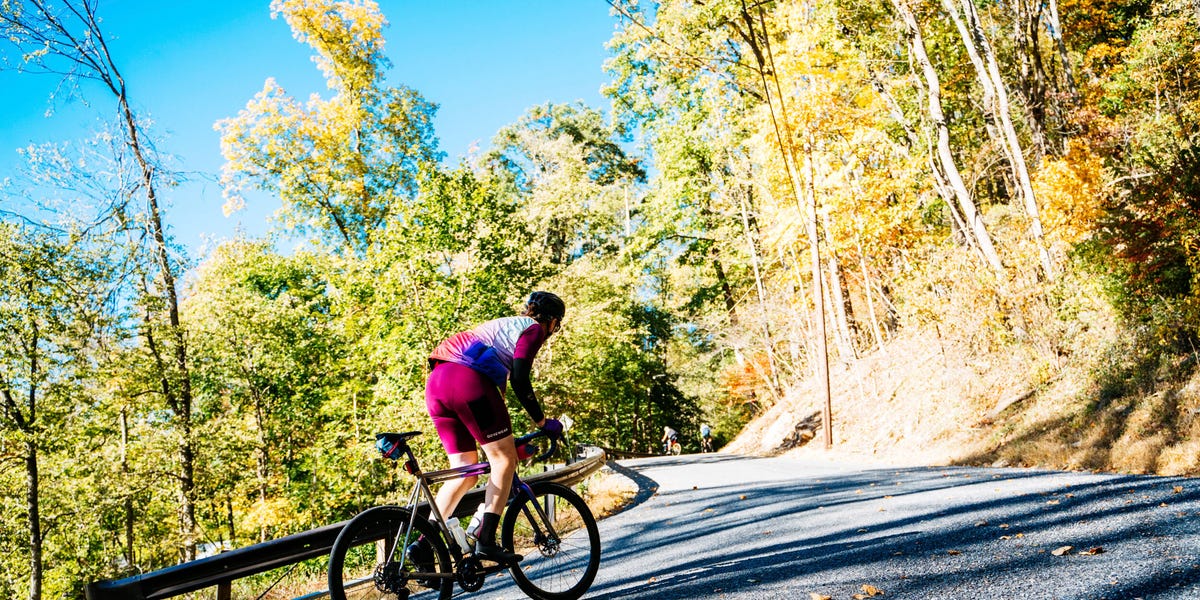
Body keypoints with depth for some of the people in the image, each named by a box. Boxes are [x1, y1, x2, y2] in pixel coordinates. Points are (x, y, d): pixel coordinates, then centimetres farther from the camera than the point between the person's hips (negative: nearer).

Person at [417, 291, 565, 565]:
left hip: (435, 383, 8)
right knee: (504, 459, 0)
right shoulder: (533, 329, 9)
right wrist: (542, 422, 4)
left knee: (465, 472, 13)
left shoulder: (502, 325, 35)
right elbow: (519, 381, -4)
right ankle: (486, 541, -7)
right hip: (468, 381, -8)